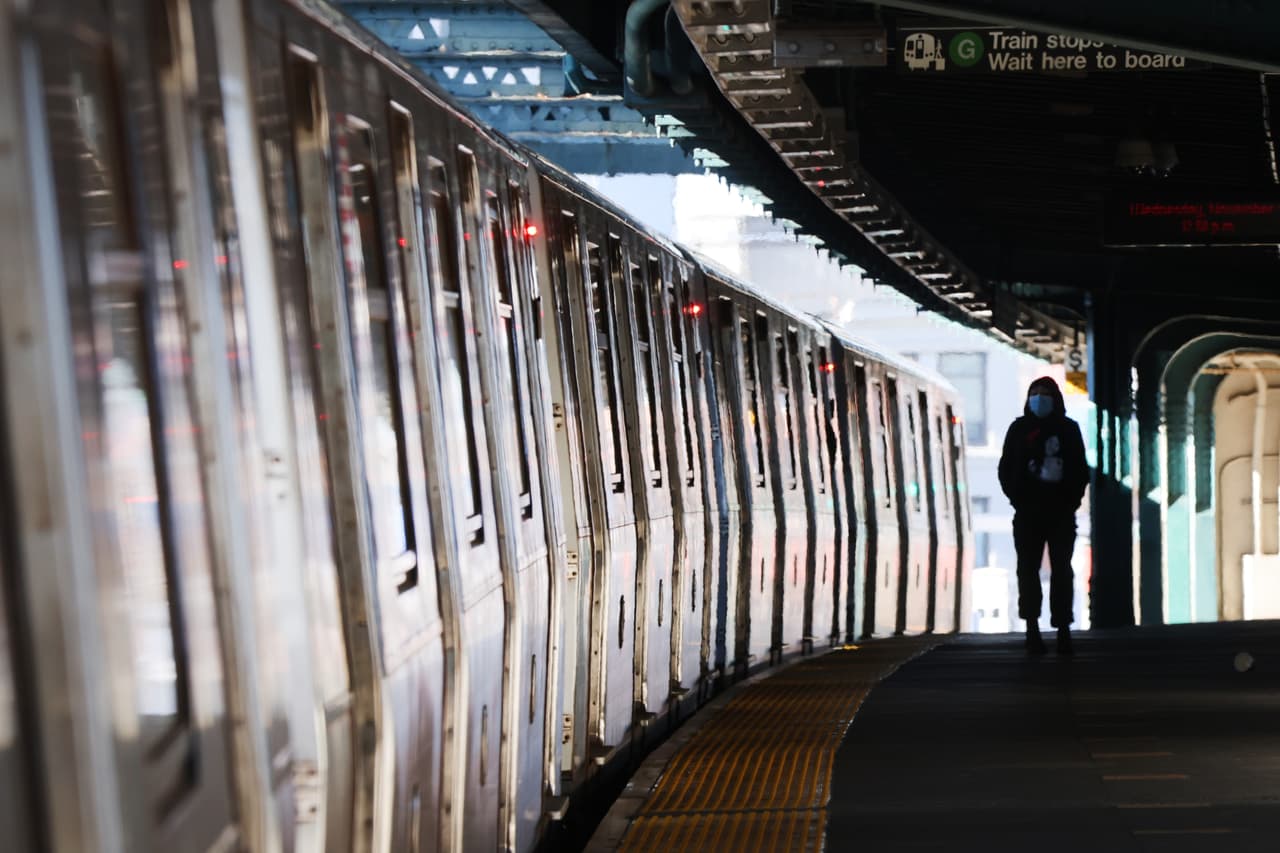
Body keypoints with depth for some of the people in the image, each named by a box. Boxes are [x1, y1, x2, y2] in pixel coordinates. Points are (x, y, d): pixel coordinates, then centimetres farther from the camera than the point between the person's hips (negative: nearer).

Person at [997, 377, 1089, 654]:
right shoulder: (1019, 429, 7)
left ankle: (1063, 630, 1)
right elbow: (1006, 469, 6)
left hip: (1062, 512, 0)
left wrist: (1072, 501, -2)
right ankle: (1032, 629, 4)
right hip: (1028, 512, 0)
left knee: (1062, 571, 0)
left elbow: (1080, 470, 8)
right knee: (1028, 570, 0)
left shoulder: (1068, 428, 7)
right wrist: (1017, 498, -4)